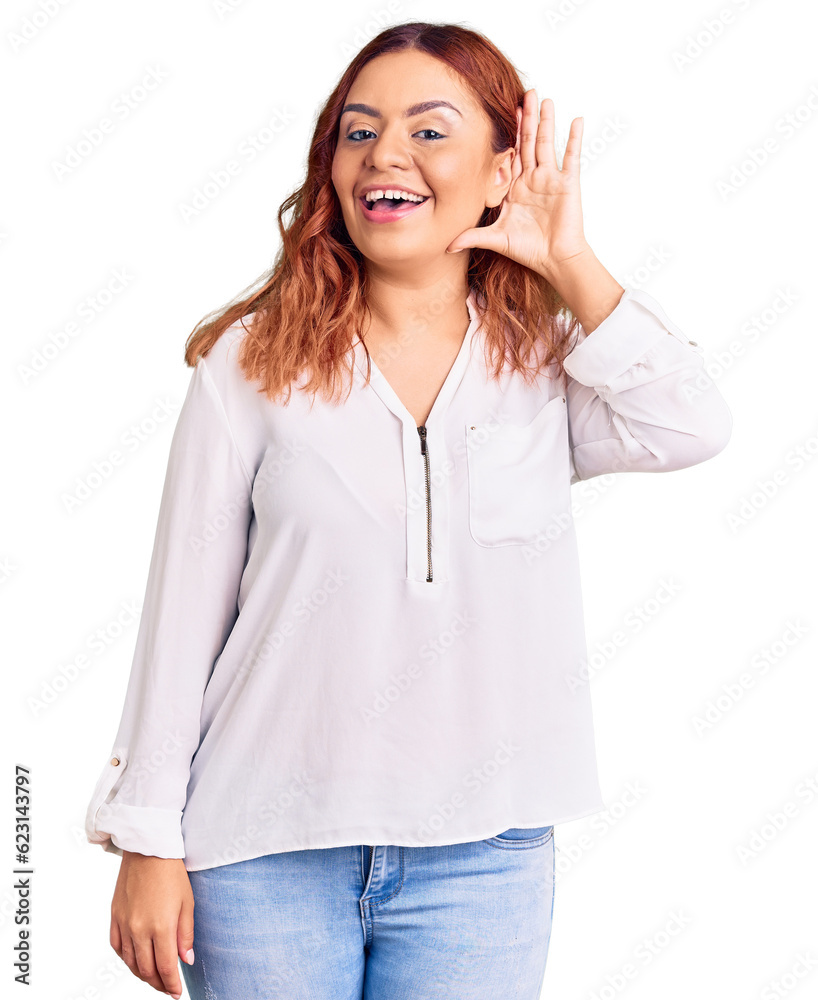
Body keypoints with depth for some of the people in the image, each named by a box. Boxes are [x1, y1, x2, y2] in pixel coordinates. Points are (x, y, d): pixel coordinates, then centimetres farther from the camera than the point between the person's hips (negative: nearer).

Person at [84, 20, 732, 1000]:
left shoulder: (546, 367, 1)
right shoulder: (255, 360, -4)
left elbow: (691, 428, -19)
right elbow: (183, 609, -2)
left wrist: (570, 265, -10)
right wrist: (149, 843, 0)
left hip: (483, 859, 1)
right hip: (268, 854, -1)